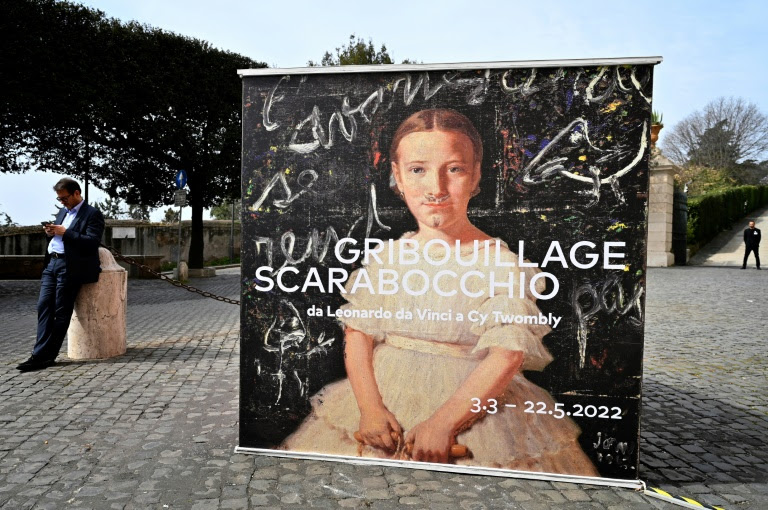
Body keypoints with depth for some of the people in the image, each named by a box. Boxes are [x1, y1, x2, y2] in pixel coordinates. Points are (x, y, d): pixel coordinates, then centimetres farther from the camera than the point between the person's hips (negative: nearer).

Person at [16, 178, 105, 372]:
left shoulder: (93, 214, -3)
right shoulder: (63, 212, 23)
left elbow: (92, 243, -14)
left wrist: (65, 233, -15)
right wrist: (51, 232, 7)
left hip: (70, 267, -8)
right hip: (52, 263, 8)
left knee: (61, 313, -4)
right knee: (44, 307, -2)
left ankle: (45, 356, 0)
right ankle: (41, 354, -1)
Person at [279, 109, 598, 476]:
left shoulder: (500, 264, -12)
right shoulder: (387, 258, -1)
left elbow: (508, 355, -16)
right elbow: (358, 332, -2)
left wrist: (443, 422, -21)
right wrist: (369, 407, -13)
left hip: (470, 406, -2)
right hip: (383, 401, 3)